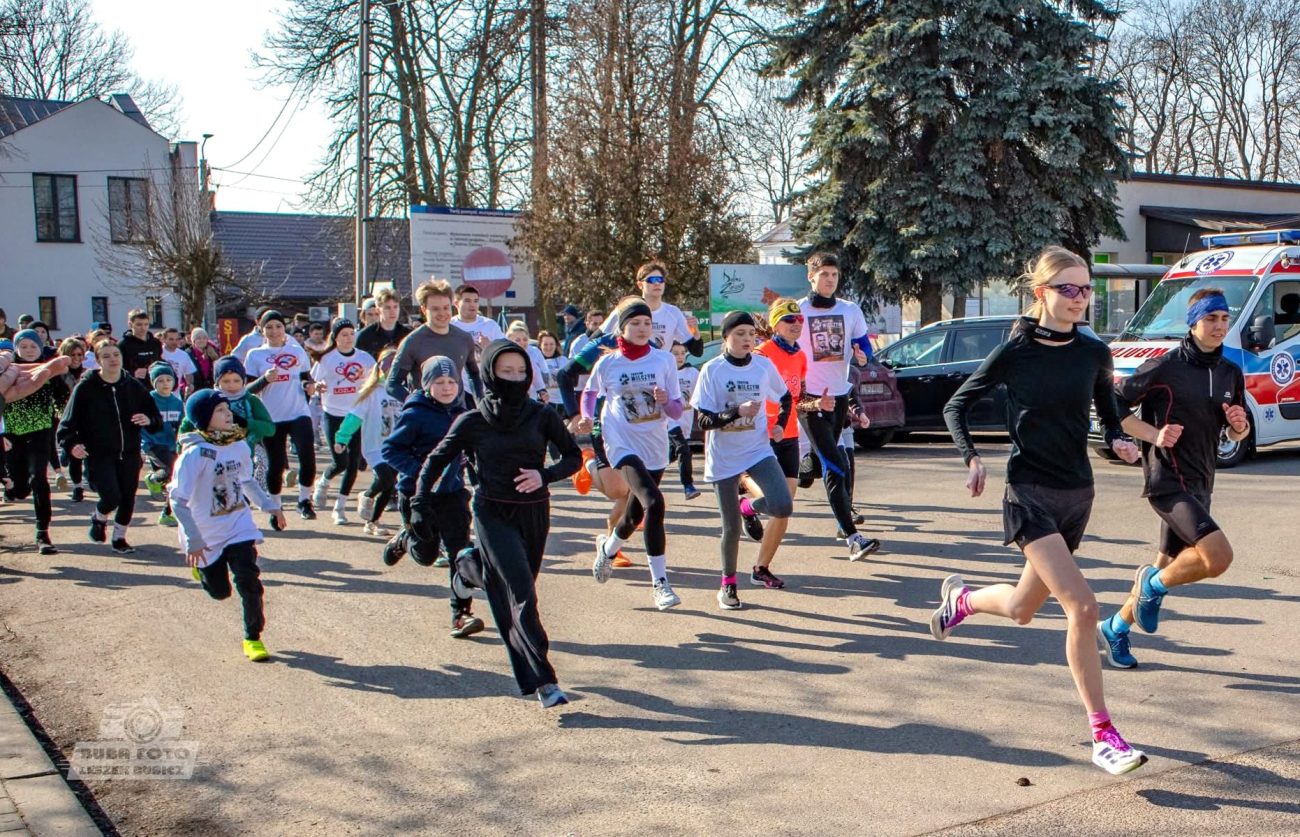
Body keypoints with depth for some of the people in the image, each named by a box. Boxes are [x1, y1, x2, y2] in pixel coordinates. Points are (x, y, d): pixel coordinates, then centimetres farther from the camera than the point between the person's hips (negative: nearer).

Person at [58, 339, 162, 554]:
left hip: (129, 454, 4)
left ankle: (119, 537, 30)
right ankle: (99, 518, 20)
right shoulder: (85, 388, -5)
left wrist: (148, 421, -13)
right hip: (99, 455, -4)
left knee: (128, 497, 7)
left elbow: (157, 419, 10)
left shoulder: (134, 387, 6)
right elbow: (68, 422, -8)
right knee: (111, 496, -15)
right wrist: (71, 444, -26)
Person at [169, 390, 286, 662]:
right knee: (219, 591, 9)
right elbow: (178, 499, -20)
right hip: (206, 535, -3)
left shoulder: (239, 445, -3)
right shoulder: (195, 453, -21)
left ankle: (253, 638, 6)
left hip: (239, 526, 3)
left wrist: (269, 505, 7)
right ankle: (200, 565, 44)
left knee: (248, 581, -10)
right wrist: (193, 541, -23)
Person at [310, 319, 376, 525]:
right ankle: (323, 483, 28)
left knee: (353, 463, -1)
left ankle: (340, 508, 13)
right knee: (341, 462, -7)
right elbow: (313, 384, 5)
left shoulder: (365, 358, 1)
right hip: (333, 415, -2)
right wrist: (317, 387, -18)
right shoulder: (326, 359, -2)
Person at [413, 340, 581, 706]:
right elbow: (436, 460, 7)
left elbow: (573, 456, 5)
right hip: (493, 514, -3)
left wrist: (544, 475, -13)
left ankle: (470, 566, 45)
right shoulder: (473, 422, -4)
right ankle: (542, 680, -12)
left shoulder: (541, 416, -1)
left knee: (515, 586, 15)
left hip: (534, 513, 3)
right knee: (522, 593, -15)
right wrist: (419, 502, -2)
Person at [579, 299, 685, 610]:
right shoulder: (607, 364, -3)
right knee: (653, 503, -25)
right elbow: (590, 392, 17)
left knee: (635, 514, 16)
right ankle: (660, 583, -19)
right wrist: (587, 417, -2)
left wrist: (665, 400, -22)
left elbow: (676, 412, -1)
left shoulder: (665, 360, -1)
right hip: (622, 444, -3)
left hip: (656, 448, 4)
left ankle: (608, 548, 51)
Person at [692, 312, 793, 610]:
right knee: (731, 527, 4)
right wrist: (737, 412, -27)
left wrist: (780, 424, 2)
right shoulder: (712, 370, -9)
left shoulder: (764, 366, 0)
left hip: (759, 451, 2)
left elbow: (786, 398, 18)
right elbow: (704, 420, -13)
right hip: (724, 458, -2)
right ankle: (728, 585, 26)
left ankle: (749, 505, 16)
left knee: (783, 507, -19)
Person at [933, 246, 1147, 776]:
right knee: (1082, 608, -18)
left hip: (1077, 494, 5)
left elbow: (1108, 411, 17)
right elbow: (956, 406, 1)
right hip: (1029, 493, -5)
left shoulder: (1094, 353, 2)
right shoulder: (1014, 353, -9)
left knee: (1021, 609, 15)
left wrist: (1119, 441, -4)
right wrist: (972, 458, -13)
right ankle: (1103, 737, -8)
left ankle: (959, 598, 49)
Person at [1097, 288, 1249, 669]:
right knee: (1219, 555, -22)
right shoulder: (1165, 367, -10)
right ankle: (1154, 584, 4)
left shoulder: (1232, 374, 10)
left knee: (1167, 567, 13)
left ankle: (1114, 628, 30)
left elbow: (1238, 435, 20)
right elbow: (1114, 404, -6)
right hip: (1167, 479, -7)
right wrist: (1154, 435, -16)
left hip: (1200, 484, 8)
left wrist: (1240, 425, -3)